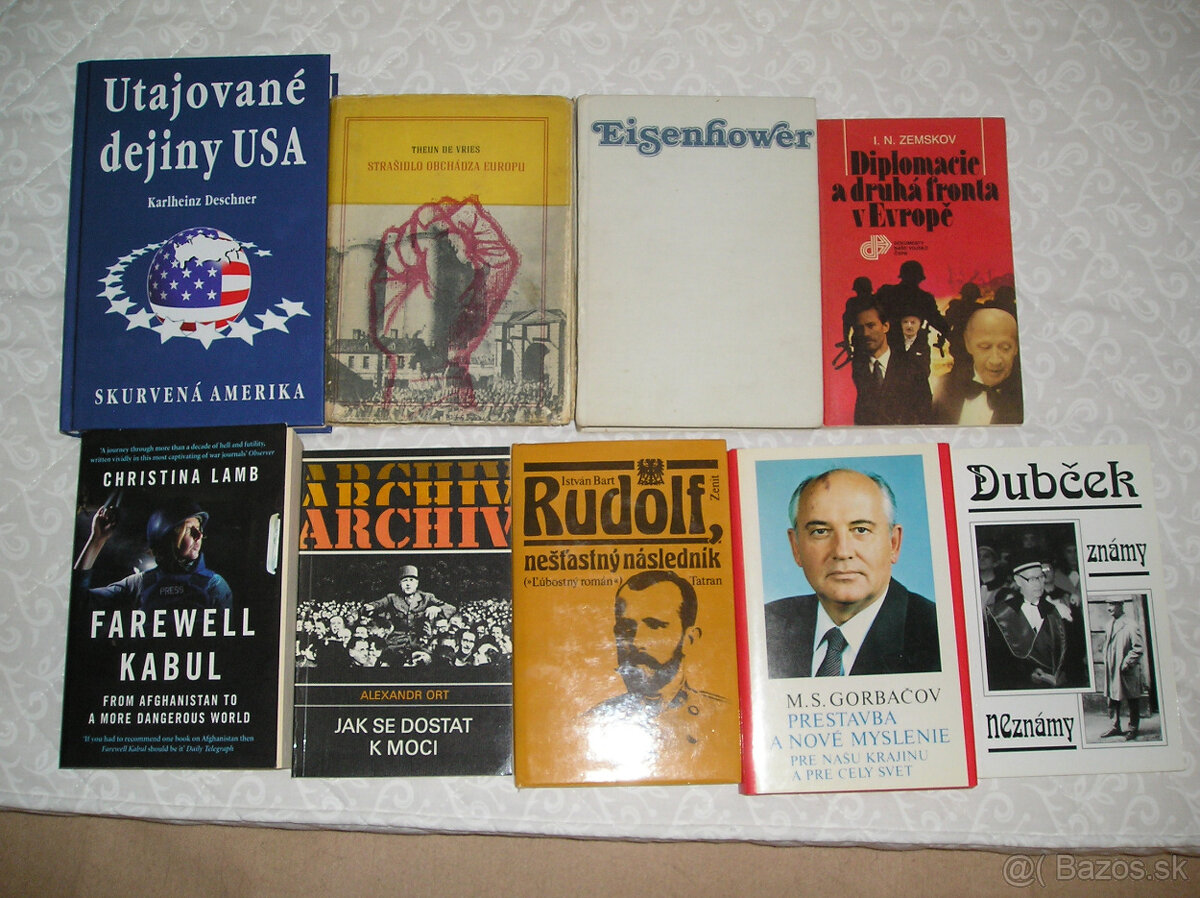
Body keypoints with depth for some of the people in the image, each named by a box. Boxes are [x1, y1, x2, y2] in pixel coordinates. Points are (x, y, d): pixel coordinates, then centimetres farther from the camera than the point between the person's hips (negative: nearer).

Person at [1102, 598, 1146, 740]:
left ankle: (1133, 729, 15)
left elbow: (1138, 648, -14)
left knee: (1132, 701, 6)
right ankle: (1116, 727, 20)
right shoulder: (1109, 625, 9)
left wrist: (1126, 663, -17)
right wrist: (1106, 662, 9)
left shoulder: (1130, 626, -13)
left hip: (1127, 671, -7)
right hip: (1111, 670, 7)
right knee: (1113, 699, 10)